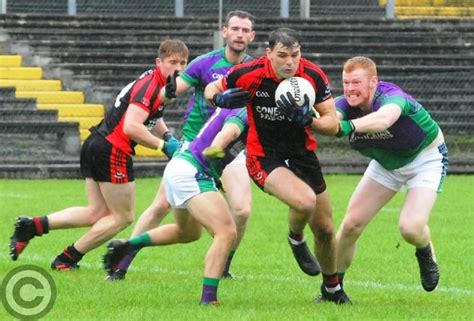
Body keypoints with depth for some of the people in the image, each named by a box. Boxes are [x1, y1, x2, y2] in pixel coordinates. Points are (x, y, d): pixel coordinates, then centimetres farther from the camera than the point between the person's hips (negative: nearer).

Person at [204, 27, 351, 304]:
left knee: (325, 229, 9)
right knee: (305, 201, -31)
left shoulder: (313, 76, -15)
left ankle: (332, 289, 36)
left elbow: (333, 125, -11)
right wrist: (221, 99, -24)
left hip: (302, 154, 4)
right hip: (264, 157, -4)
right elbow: (211, 89, -1)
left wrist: (307, 119, -31)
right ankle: (296, 240, 6)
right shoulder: (250, 74, -19)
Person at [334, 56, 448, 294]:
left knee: (410, 227, -23)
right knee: (351, 224, -3)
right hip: (386, 163, 5)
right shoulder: (345, 104, -19)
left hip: (426, 158, -5)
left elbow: (383, 118, -60)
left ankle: (426, 254, 14)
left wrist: (350, 126, -79)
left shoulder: (393, 96, -36)